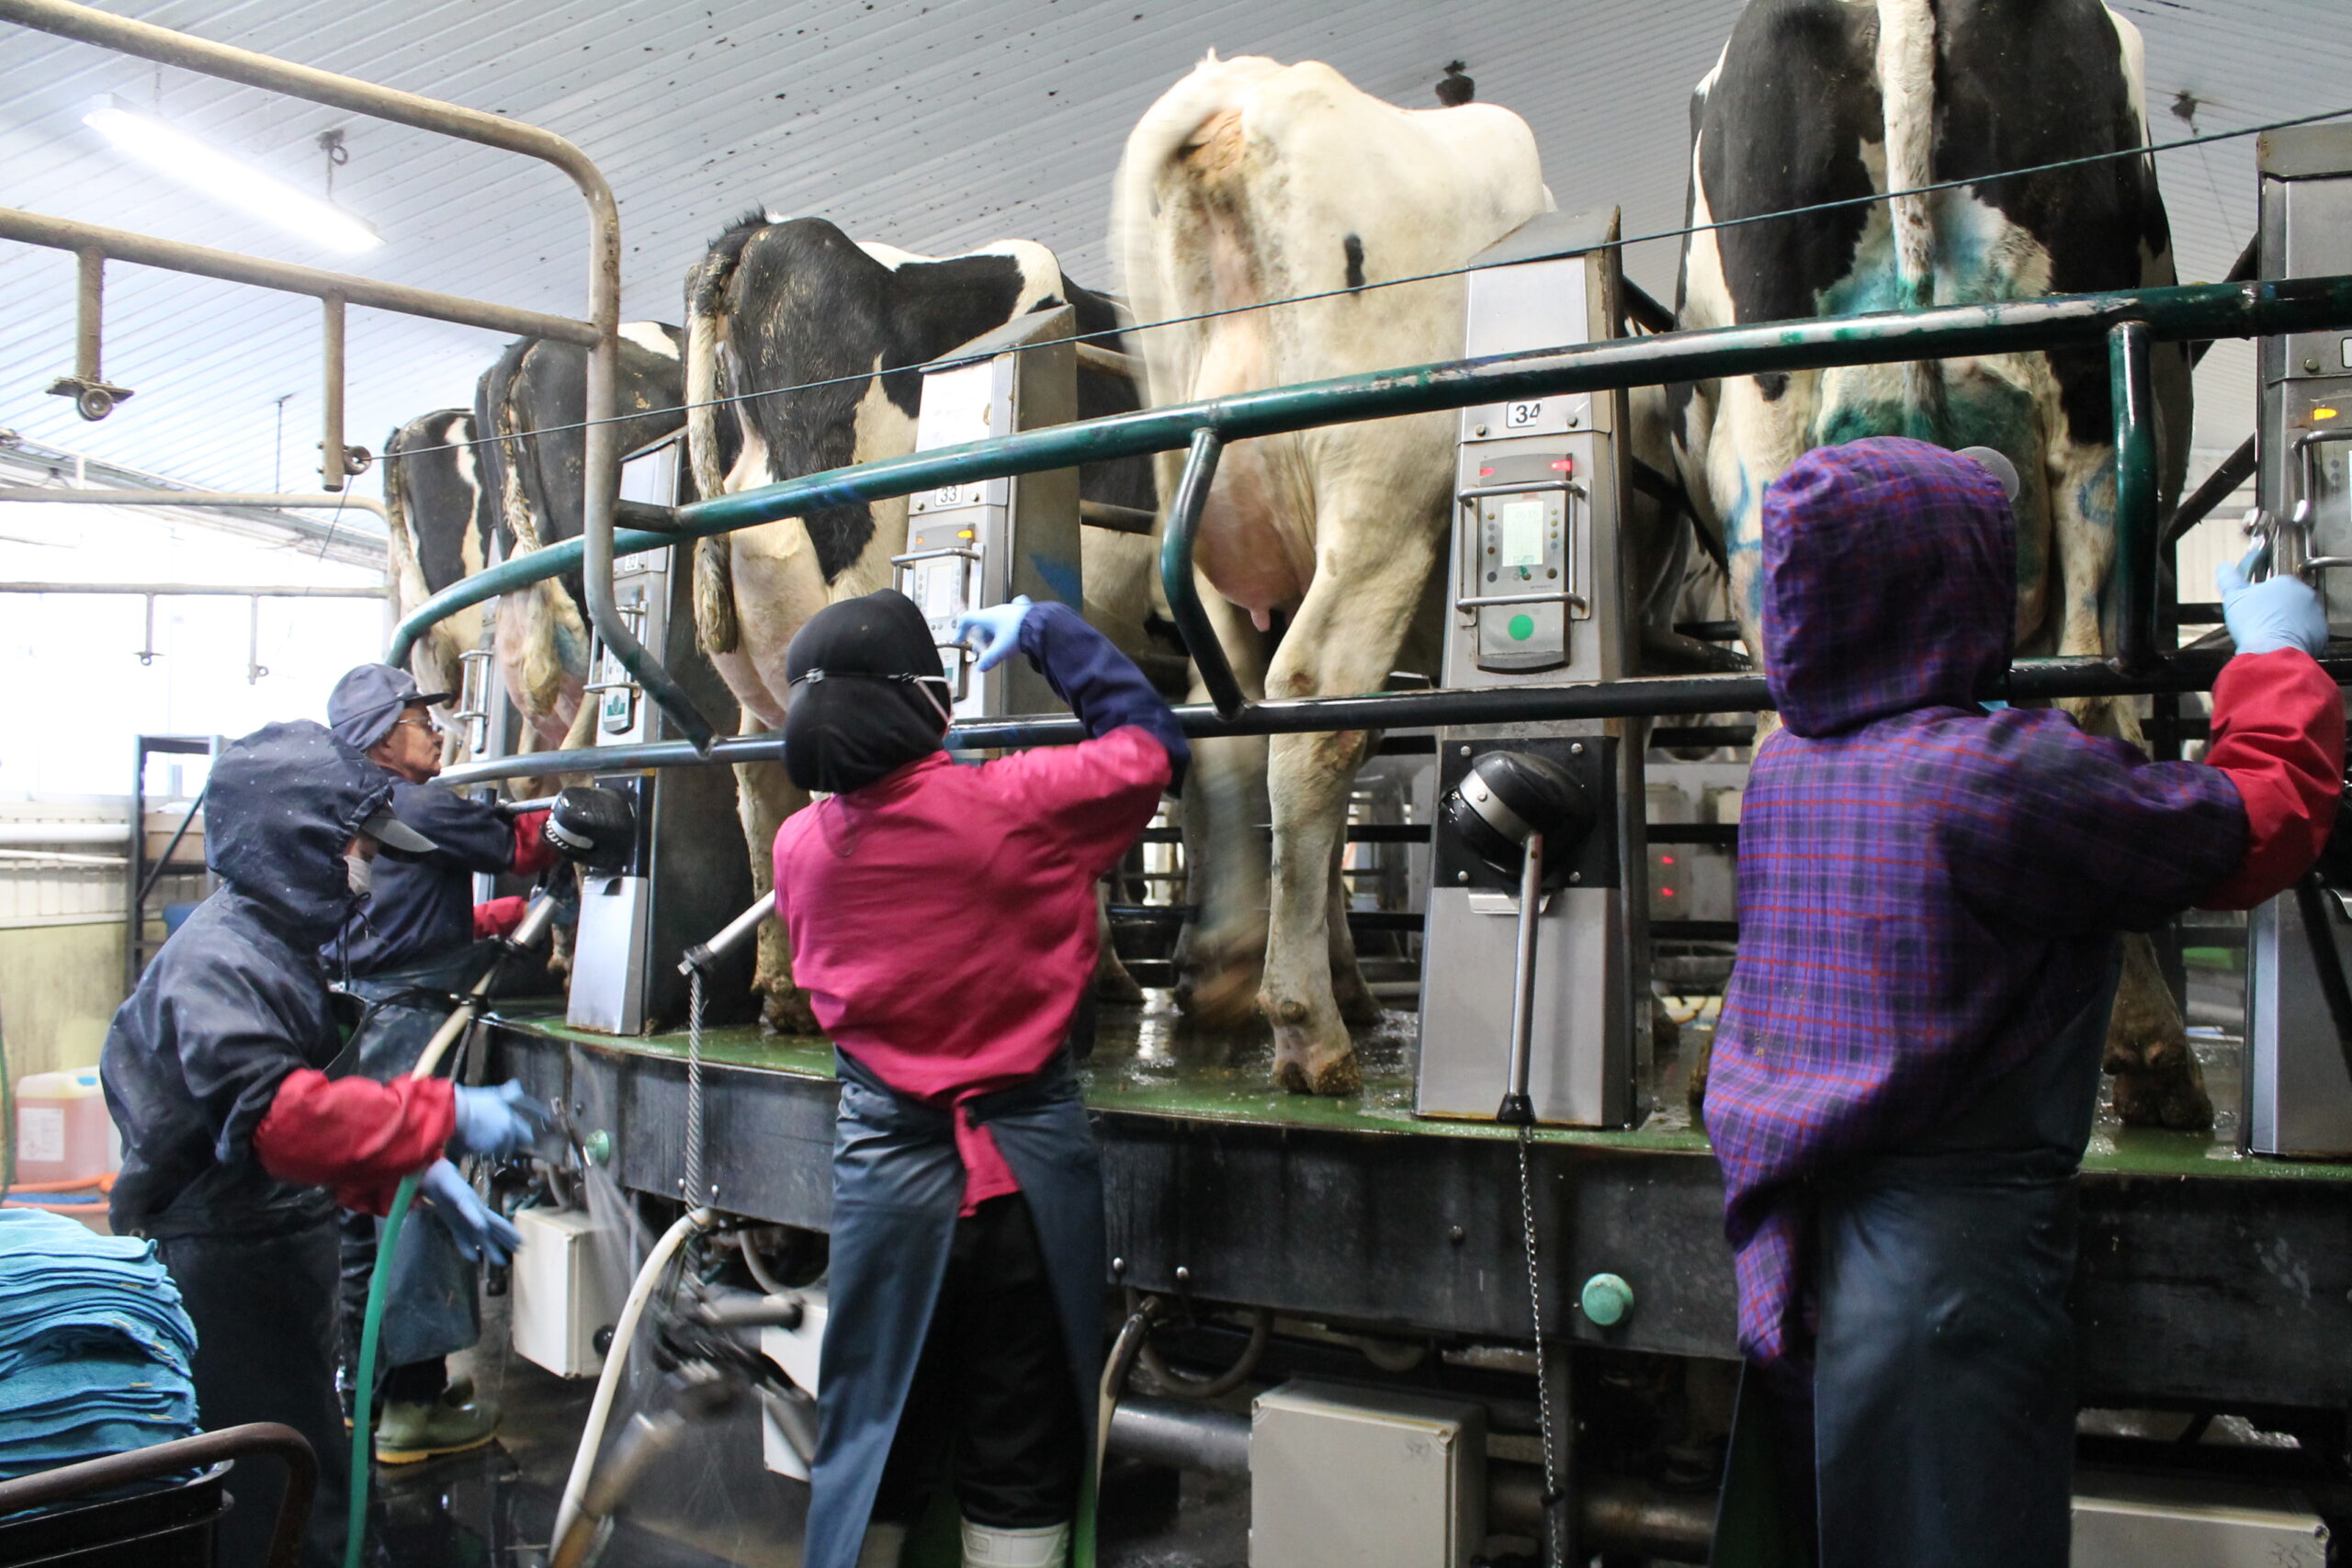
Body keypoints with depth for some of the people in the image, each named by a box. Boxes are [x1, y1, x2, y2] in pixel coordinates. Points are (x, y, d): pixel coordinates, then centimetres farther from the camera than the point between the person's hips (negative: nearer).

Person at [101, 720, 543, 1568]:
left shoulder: (278, 944, 13)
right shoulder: (216, 961, -21)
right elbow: (277, 1114, -34)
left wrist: (423, 1176, 9)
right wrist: (445, 1116, -32)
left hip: (280, 1250, 10)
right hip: (228, 1272, -10)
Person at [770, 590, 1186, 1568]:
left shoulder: (800, 843, -3)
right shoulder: (1013, 805, -15)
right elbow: (1155, 747, 0)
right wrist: (1046, 630, 8)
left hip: (884, 1168, 3)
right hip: (1027, 1162, -3)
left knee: (871, 1449, 18)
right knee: (1020, 1470, 10)